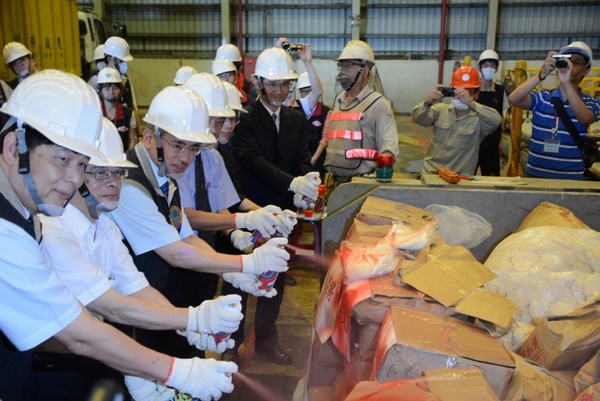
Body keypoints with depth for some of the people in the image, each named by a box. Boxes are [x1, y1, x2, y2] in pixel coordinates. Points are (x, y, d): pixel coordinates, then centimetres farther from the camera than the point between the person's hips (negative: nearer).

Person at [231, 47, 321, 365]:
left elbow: (303, 160, 2)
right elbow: (253, 160, -21)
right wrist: (291, 183, -34)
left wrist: (306, 180, -22)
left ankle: (266, 338, 31)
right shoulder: (245, 119, -8)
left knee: (275, 277, 14)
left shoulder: (296, 120, 10)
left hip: (282, 211, 5)